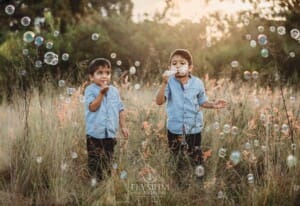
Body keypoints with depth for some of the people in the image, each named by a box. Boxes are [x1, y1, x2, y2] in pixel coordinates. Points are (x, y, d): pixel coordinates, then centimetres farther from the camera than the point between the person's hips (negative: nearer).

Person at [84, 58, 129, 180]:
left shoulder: (114, 91, 7)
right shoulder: (90, 90, -7)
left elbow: (120, 109, 12)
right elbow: (92, 107, -19)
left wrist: (123, 126, 8)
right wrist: (101, 93, -24)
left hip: (110, 133, 4)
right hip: (95, 133, -4)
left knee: (107, 161, 13)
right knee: (95, 163, -1)